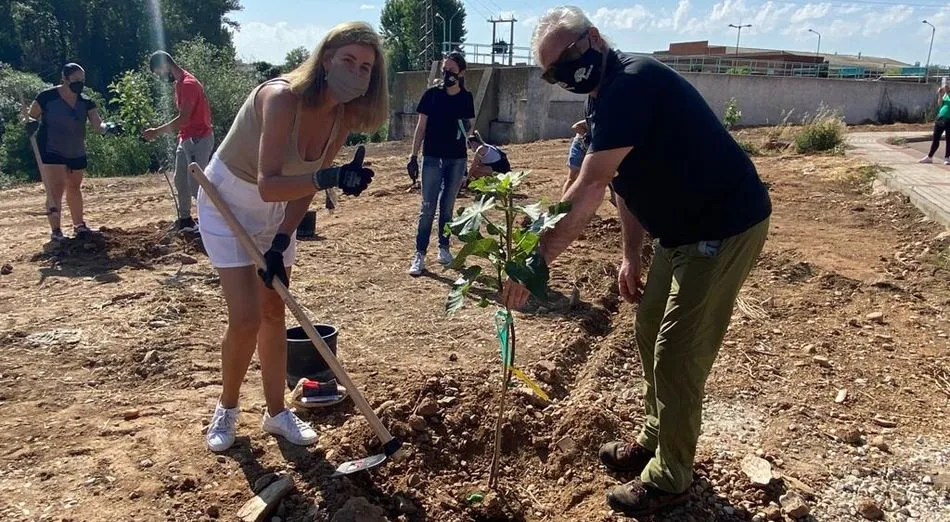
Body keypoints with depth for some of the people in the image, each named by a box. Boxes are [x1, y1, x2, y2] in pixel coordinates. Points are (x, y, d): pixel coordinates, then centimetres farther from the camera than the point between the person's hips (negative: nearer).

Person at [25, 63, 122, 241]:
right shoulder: (47, 96, -13)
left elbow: (98, 124, -12)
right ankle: (56, 230, -6)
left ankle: (79, 225, 31)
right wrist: (31, 123, -26)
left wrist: (109, 128, -34)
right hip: (51, 151, -5)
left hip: (76, 153, 5)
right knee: (56, 189, -12)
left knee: (74, 188, 18)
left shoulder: (86, 102, -2)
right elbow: (30, 116, -3)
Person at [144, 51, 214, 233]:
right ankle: (185, 219, 24)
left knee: (195, 184, -9)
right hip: (186, 139, 10)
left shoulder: (188, 84, -19)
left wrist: (157, 131, -21)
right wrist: (162, 130, 12)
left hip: (199, 140, -10)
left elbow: (184, 119, -24)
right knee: (180, 181, 14)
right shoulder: (179, 83, 13)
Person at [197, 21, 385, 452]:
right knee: (246, 319, -10)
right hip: (229, 202, -6)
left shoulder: (344, 116, -12)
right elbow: (268, 185, -39)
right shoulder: (282, 97, -32)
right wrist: (329, 177, -53)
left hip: (275, 209, 6)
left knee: (274, 314, 10)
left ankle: (276, 412, 25)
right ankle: (226, 409, 17)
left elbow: (305, 186, -6)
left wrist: (281, 242, -14)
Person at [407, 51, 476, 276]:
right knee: (428, 207, -4)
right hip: (432, 158, -2)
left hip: (457, 159, 2)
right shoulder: (432, 94, -3)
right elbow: (421, 126, -1)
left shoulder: (466, 98, 4)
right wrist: (413, 156, -5)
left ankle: (444, 247, 23)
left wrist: (467, 127, -11)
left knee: (448, 206, 10)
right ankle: (419, 254, -2)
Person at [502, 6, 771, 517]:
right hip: (683, 229, 10)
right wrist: (631, 255, 11)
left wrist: (536, 261, -33)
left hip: (726, 227, -10)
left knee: (678, 353, -3)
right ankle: (655, 440, 35)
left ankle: (670, 479, 15)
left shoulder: (631, 81, -24)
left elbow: (588, 191, -32)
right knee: (651, 333, 17)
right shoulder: (605, 98, 8)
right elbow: (627, 183, 15)